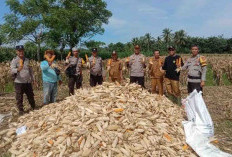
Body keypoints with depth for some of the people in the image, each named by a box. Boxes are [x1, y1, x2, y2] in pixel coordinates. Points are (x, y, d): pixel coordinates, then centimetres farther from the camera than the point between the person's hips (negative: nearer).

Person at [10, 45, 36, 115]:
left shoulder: (27, 60, 12)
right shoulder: (14, 60, -5)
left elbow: (30, 70, 19)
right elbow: (12, 70, -21)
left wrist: (33, 79, 18)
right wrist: (18, 69, -43)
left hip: (28, 82, 5)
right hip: (19, 82, -4)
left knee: (31, 96, 15)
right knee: (19, 98, 3)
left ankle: (34, 108, 30)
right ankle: (21, 110, 16)